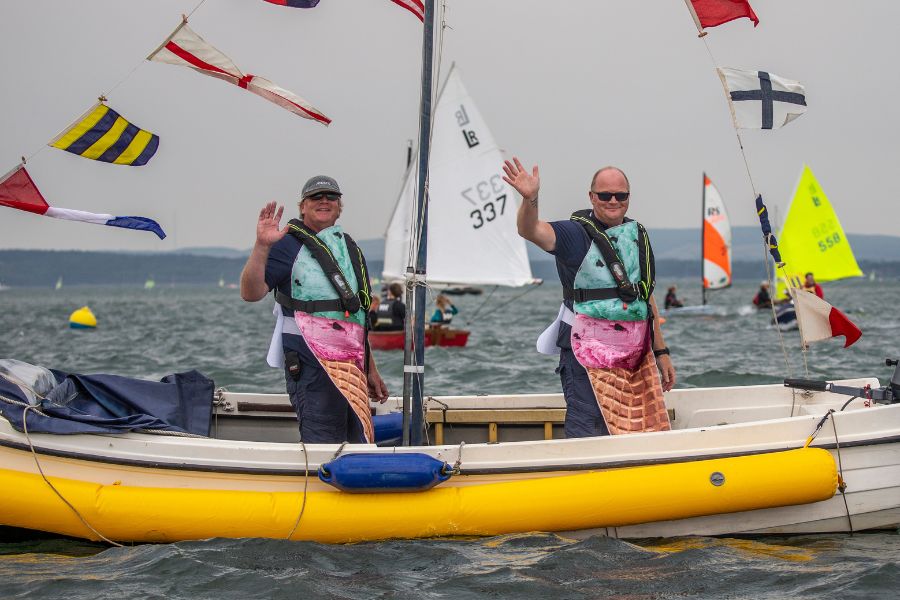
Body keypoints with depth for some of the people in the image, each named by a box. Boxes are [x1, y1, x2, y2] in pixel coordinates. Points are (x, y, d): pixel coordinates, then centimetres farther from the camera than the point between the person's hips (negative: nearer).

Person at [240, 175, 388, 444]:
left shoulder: (349, 248, 20)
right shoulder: (289, 244, -1)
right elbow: (251, 293, -14)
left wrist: (370, 370, 24)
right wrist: (261, 246, -27)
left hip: (352, 365, 7)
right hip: (311, 363, -7)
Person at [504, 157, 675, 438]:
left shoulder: (638, 235, 14)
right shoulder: (576, 233, -4)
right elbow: (531, 230, -23)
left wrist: (661, 351, 17)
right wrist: (530, 199, -44)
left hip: (635, 352, 6)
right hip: (589, 349, -6)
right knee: (588, 434, -12)